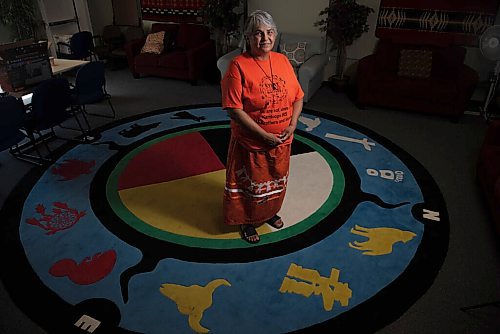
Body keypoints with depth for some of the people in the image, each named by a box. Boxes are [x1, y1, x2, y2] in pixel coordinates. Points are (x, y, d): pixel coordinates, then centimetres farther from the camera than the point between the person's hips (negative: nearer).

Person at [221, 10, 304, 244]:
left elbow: (298, 97, 6)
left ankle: (269, 212, 49)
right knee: (248, 184, 14)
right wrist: (264, 135, -23)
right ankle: (247, 220, 38)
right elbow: (234, 109, -22)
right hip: (250, 143, -5)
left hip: (282, 141, 5)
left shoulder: (283, 60, -1)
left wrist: (292, 124, -10)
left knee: (275, 180, 23)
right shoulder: (238, 66, -18)